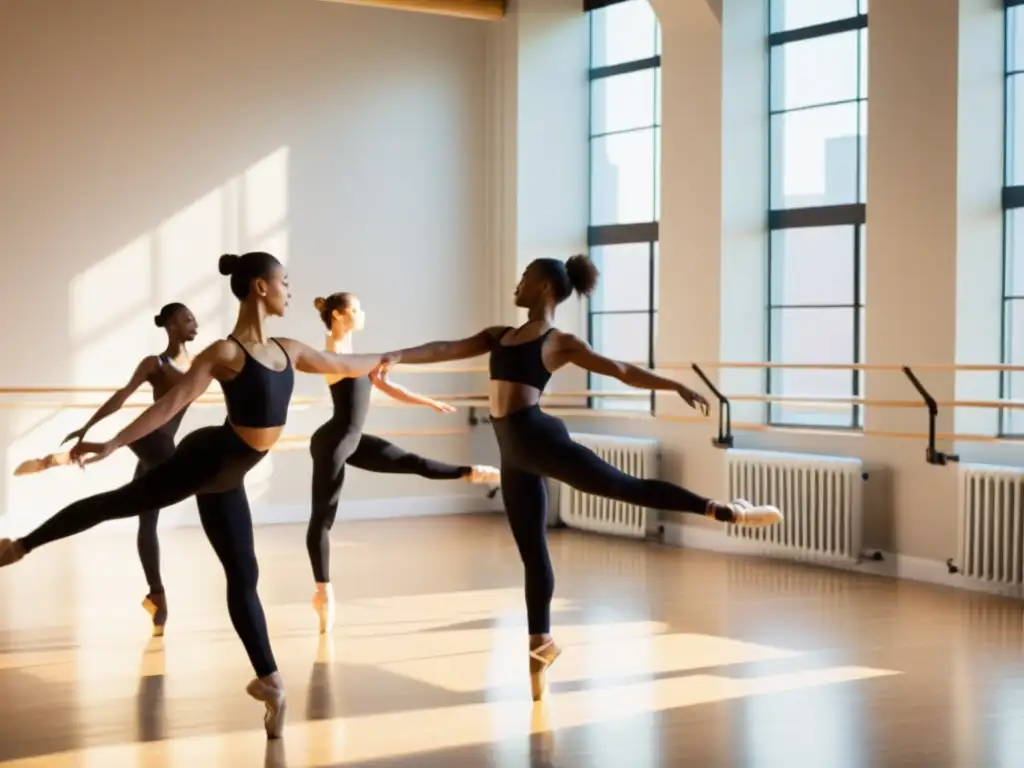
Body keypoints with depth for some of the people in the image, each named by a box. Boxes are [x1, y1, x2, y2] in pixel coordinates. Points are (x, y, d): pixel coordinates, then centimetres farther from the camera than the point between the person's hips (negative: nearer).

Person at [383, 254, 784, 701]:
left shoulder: (560, 342, 2)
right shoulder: (499, 336, 20)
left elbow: (621, 370, 0)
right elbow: (447, 350, 16)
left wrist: (675, 386, -8)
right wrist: (397, 356, 6)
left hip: (538, 437, -6)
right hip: (513, 451, 6)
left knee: (625, 486, -9)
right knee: (531, 551, 10)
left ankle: (725, 510, -3)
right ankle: (541, 642, 18)